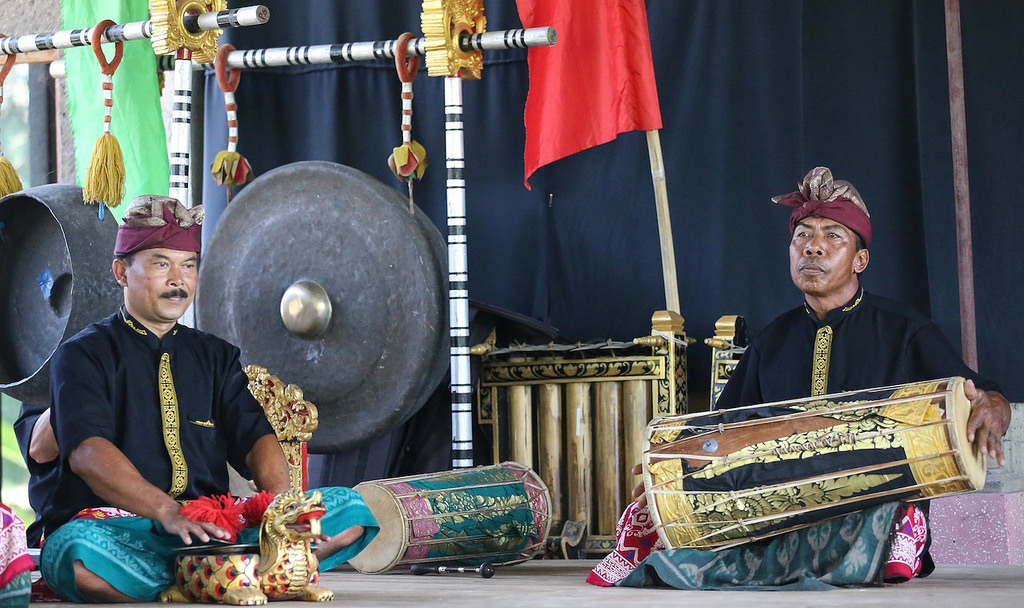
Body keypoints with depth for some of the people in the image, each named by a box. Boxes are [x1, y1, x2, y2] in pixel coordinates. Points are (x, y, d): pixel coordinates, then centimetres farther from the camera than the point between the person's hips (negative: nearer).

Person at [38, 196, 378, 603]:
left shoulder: (216, 356, 21)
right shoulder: (83, 355, 3)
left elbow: (255, 435, 7)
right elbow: (87, 451, -15)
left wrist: (278, 497, -18)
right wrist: (168, 512, -31)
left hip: (210, 531, 5)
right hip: (121, 531, -4)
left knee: (349, 510, -14)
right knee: (81, 556, -41)